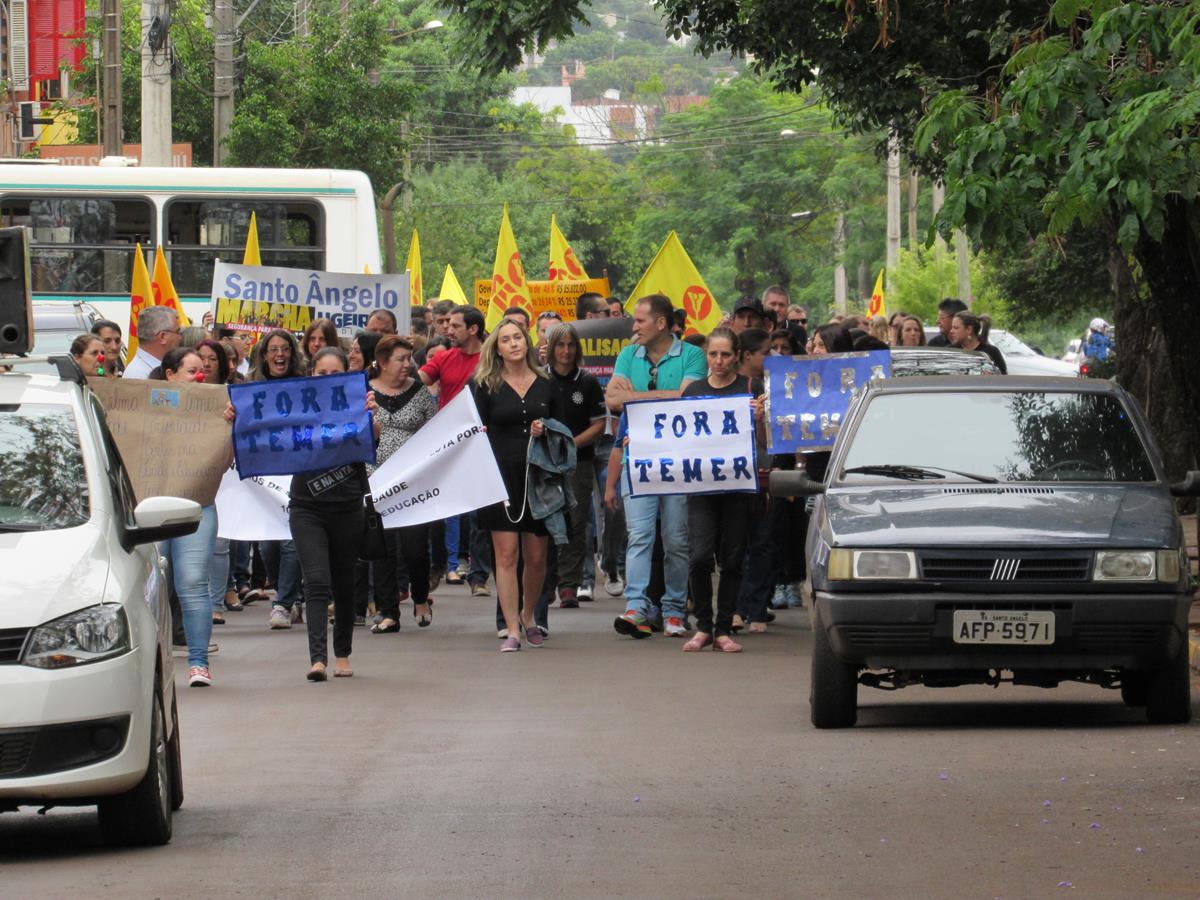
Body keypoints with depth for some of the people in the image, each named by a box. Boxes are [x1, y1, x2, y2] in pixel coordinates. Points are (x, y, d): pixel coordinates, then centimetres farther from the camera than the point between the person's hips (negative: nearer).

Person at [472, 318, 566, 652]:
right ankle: (512, 630, -3)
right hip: (501, 475, -2)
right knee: (506, 554, -6)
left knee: (536, 557, 5)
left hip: (537, 475, 2)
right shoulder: (487, 386, 3)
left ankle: (528, 615, 30)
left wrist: (546, 432, -6)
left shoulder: (546, 384, 8)